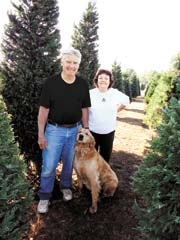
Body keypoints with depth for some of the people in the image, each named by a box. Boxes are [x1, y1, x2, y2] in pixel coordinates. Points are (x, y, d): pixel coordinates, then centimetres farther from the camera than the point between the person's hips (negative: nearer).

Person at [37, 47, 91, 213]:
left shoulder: (83, 84, -1)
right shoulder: (51, 83, -10)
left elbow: (84, 109, 6)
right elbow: (43, 110, -8)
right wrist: (41, 134, -9)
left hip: (75, 129, 3)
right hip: (55, 129, -2)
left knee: (69, 163, 17)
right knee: (48, 166, 2)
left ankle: (66, 187, 41)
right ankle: (44, 196, 23)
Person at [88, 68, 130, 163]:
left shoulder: (115, 93, -4)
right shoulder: (90, 93, -9)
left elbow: (126, 100, 14)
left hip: (109, 132, 2)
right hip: (92, 131, -1)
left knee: (105, 158, 14)